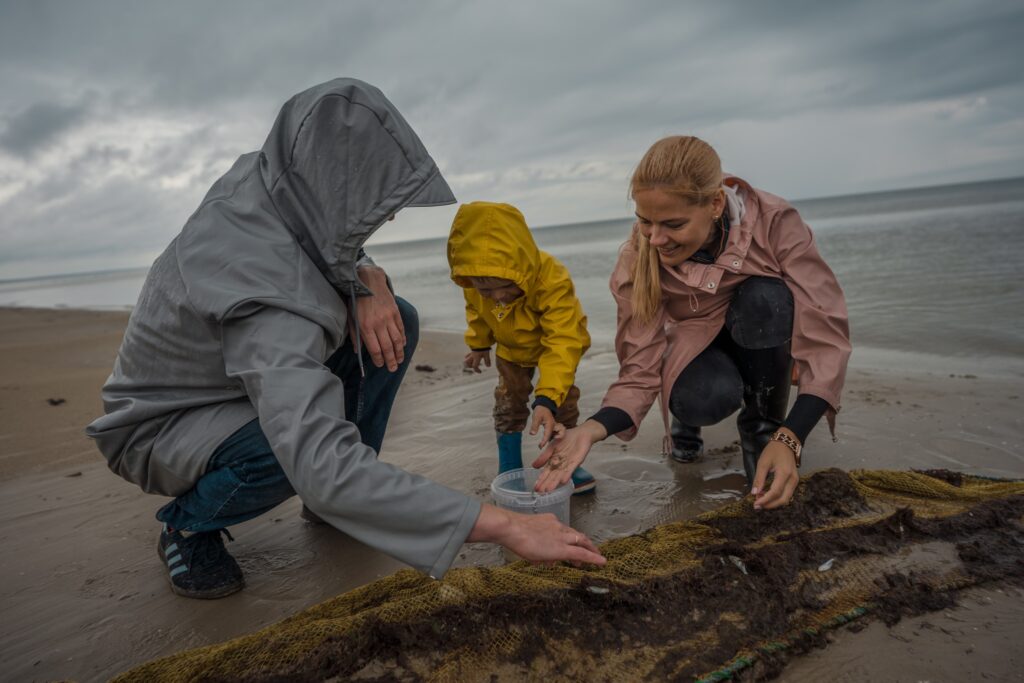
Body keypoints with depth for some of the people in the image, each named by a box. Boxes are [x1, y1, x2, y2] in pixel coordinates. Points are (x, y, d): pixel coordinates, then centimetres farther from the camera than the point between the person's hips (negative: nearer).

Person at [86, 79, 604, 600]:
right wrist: (505, 527, -47)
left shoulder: (261, 179, -15)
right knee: (304, 435, -39)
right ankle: (188, 525, -5)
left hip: (233, 372, 7)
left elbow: (337, 253, 5)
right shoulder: (270, 301, -40)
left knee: (397, 322, -8)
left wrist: (368, 280, -22)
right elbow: (325, 471, -49)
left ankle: (347, 493, 8)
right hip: (157, 426, -7)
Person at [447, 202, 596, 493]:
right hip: (511, 348, 3)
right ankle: (509, 470, 11)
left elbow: (562, 342, -50)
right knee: (509, 402, 0)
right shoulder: (474, 285, -30)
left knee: (564, 399, -2)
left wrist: (547, 398, -57)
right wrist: (479, 344, 12)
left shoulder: (553, 281, -47)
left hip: (557, 340, -3)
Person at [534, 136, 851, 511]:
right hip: (697, 347, 0)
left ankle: (762, 425, -8)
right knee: (708, 396, -36)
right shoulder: (639, 258, -24)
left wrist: (789, 439, -43)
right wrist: (593, 428, -42)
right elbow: (640, 369, -23)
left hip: (766, 342, 1)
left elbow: (826, 336, -31)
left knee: (767, 297, -34)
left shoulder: (774, 223, -29)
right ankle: (687, 418, 4)